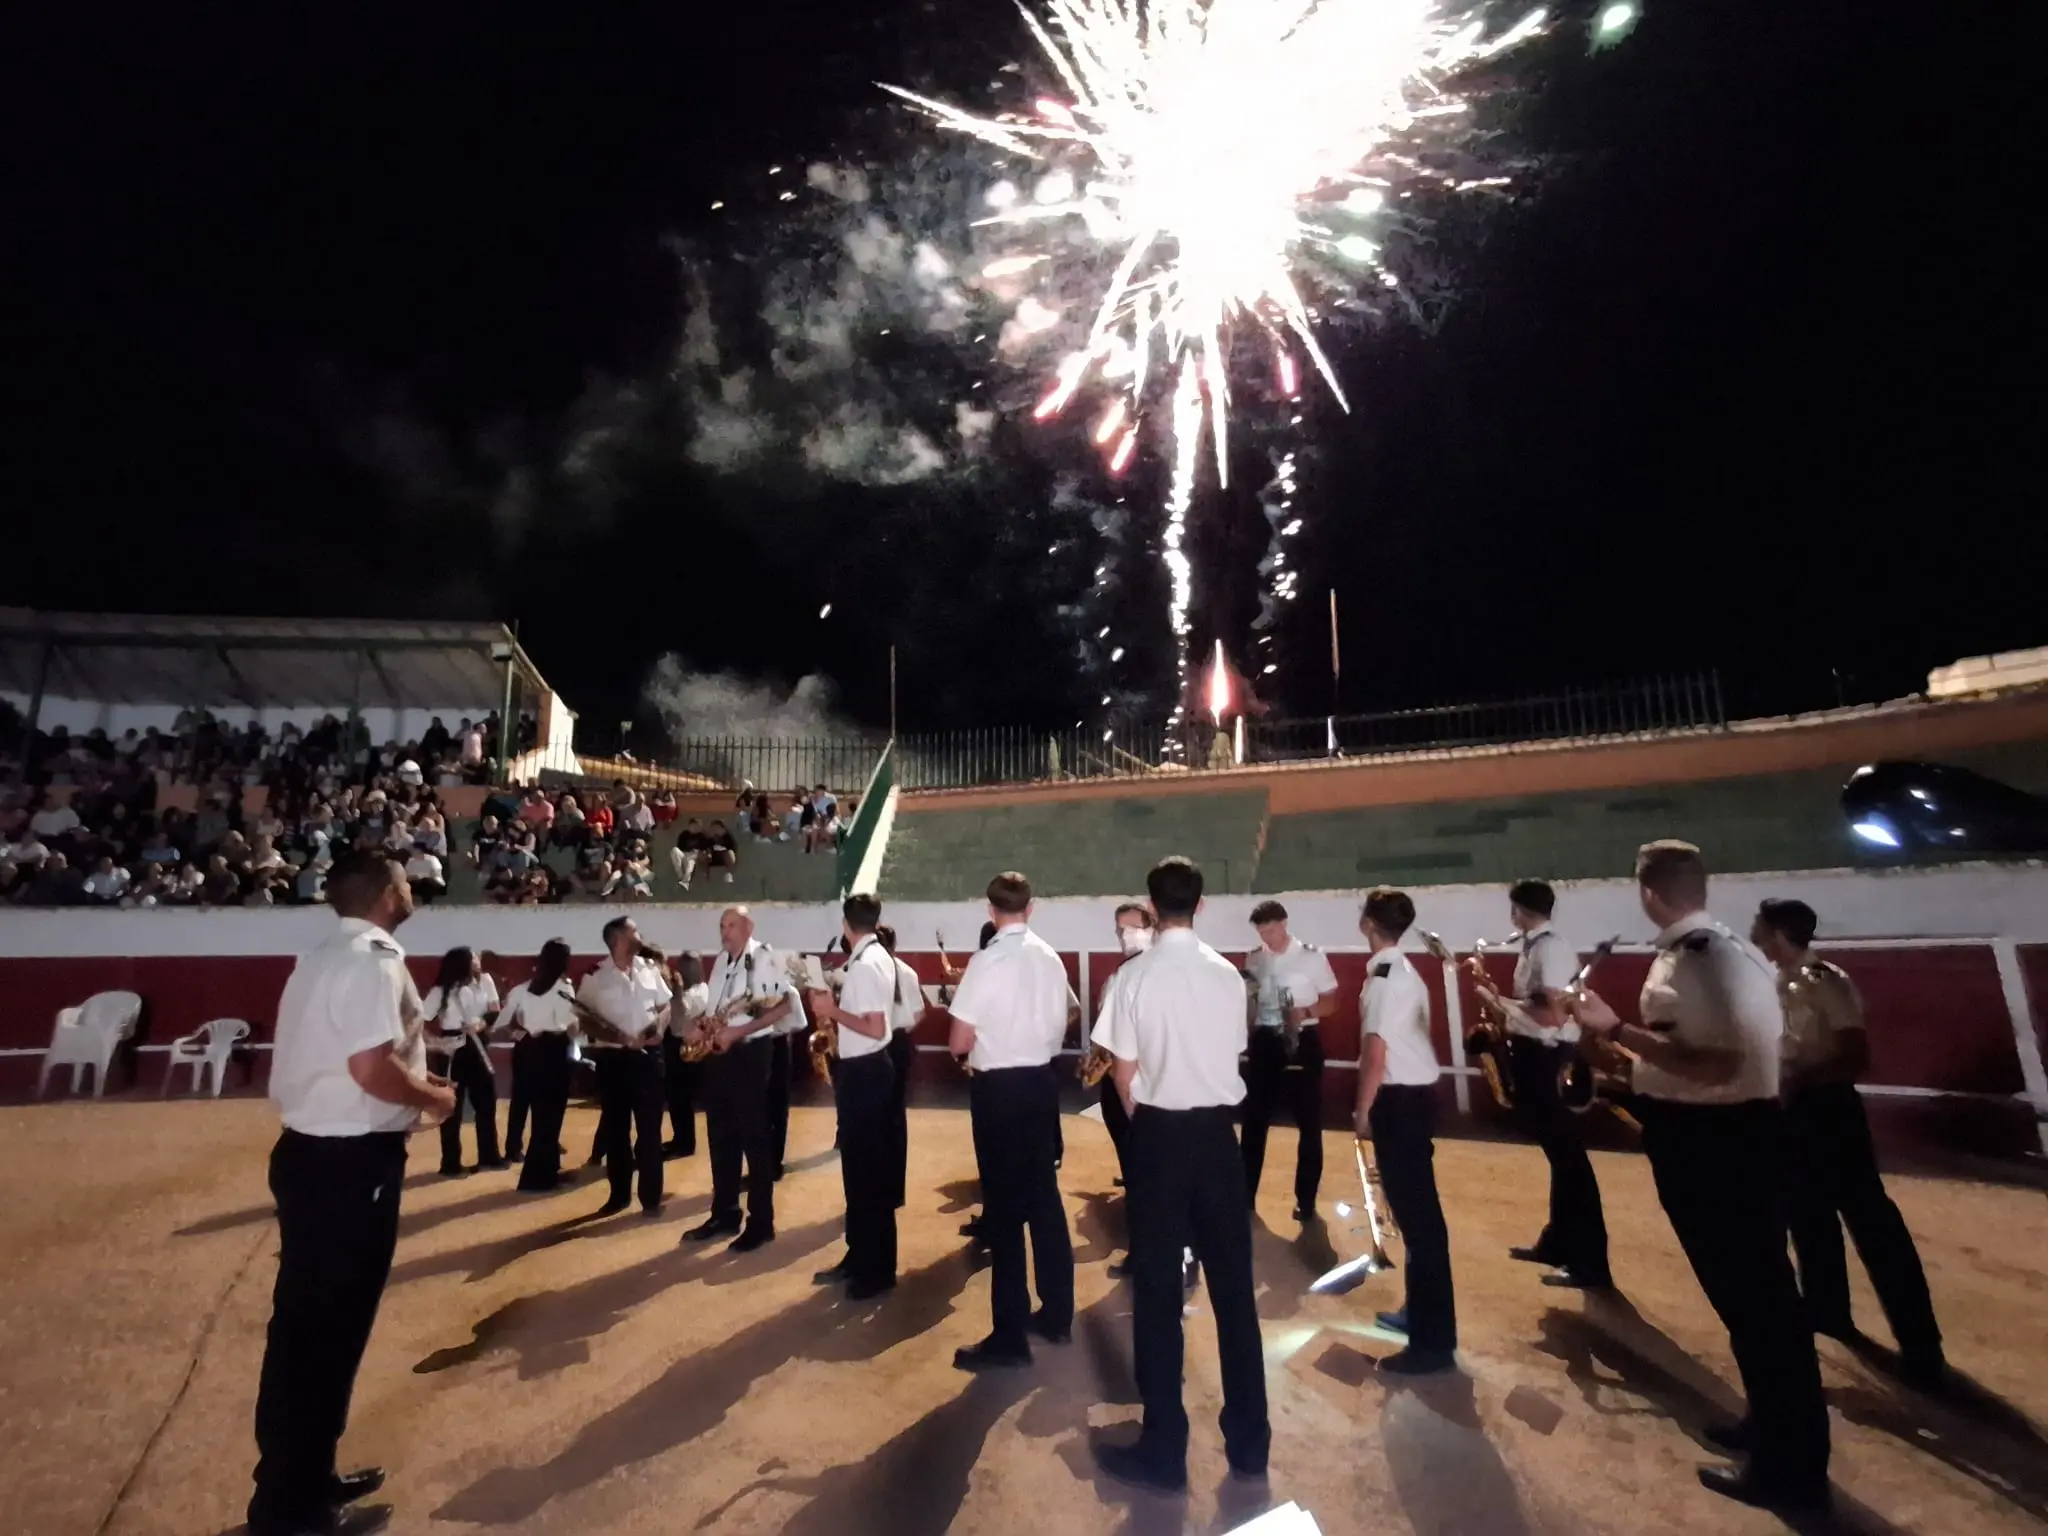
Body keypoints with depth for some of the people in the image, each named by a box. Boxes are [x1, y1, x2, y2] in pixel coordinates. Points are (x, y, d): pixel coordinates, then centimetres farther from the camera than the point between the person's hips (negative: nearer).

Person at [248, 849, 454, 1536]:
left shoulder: (322, 958, 12)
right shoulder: (373, 959, -20)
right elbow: (373, 1068, -27)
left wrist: (412, 1078, 18)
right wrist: (434, 1097, -10)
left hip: (308, 1151, 10)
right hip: (350, 1164, -10)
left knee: (304, 1322, 21)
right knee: (331, 1327, 5)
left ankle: (299, 1476, 37)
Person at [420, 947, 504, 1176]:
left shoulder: (484, 981, -1)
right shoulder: (442, 991, -14)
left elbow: (494, 1011, 2)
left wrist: (482, 1023, -16)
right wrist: (435, 1042, -24)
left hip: (476, 1047, 5)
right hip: (452, 1051, -5)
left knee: (486, 1101, 12)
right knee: (452, 1108, 3)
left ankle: (489, 1156, 27)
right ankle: (451, 1164, 16)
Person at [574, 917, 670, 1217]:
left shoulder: (649, 968, 5)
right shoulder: (595, 977, -4)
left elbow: (665, 1005, 12)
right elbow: (585, 1020, -5)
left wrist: (659, 1027, -9)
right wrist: (621, 1038, -17)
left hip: (648, 1055, 1)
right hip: (612, 1058, -1)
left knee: (649, 1128, 5)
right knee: (615, 1128, 10)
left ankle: (651, 1197, 15)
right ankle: (619, 1194, 26)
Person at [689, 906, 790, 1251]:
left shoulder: (764, 957, -11)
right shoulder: (721, 960, 13)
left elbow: (784, 1006, -17)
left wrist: (738, 1031, -21)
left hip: (749, 1053, -8)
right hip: (718, 1054, 8)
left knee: (754, 1138, 0)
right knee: (721, 1137, 14)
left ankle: (761, 1222, 9)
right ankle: (724, 1214, 26)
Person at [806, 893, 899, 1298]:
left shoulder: (863, 965, -21)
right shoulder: (878, 957, 10)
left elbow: (875, 1028, -26)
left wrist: (833, 1010, -19)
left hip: (863, 1071, -10)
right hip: (864, 1067, 10)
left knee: (868, 1169, 1)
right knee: (859, 1165, 18)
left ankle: (879, 1269, 14)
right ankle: (859, 1256, 31)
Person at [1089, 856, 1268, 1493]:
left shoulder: (1134, 975, -12)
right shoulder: (1228, 975, -3)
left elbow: (1124, 1073, -6)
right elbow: (1232, 1055, 6)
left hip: (1159, 1130, -3)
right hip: (1216, 1129, 3)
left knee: (1157, 1288, 9)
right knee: (1233, 1283, 15)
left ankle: (1165, 1449, 20)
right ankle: (1249, 1439, 29)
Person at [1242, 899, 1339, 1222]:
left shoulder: (1311, 956, -7)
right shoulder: (1255, 958, 4)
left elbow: (1331, 1002, -4)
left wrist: (1305, 1012, -22)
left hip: (1301, 1041, -3)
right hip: (1264, 1041, 3)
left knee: (1308, 1122, 6)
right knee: (1254, 1119, 9)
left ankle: (1306, 1200, 21)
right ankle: (1245, 1195, 21)